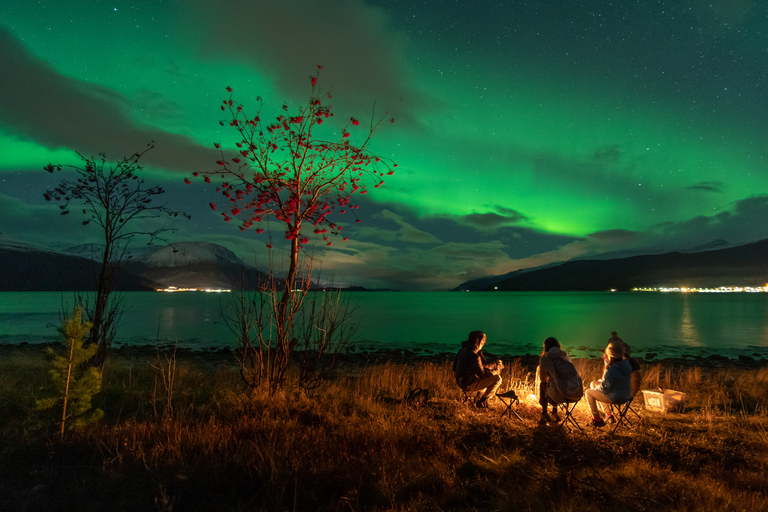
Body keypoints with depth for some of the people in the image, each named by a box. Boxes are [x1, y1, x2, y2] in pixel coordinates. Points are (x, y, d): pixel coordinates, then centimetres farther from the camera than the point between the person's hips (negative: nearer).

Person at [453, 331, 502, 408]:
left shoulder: (464, 350, 2)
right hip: (469, 385, -9)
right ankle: (483, 400, 4)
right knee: (497, 378, -10)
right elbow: (482, 374, -19)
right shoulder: (474, 356, -26)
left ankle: (478, 399, 30)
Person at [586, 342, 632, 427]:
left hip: (614, 397, -9)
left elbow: (605, 388, -23)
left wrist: (596, 387, -2)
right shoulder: (626, 363, -4)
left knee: (589, 392, 9)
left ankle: (596, 419, 18)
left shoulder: (611, 370, -30)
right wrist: (607, 361, 7)